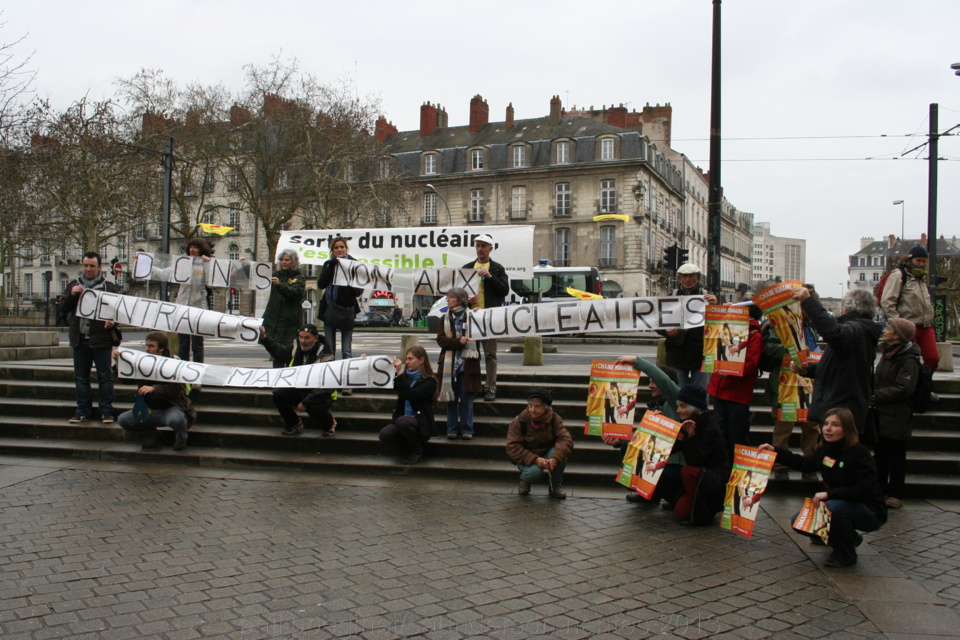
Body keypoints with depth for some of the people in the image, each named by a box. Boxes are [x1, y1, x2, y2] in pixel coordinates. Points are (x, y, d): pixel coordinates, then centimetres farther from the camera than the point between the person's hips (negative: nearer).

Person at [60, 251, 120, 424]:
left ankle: (106, 411, 5)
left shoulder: (109, 287, 2)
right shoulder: (73, 285, 13)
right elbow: (63, 309, 7)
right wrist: (71, 295, -11)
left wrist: (112, 321, -19)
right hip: (80, 339, 4)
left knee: (105, 376, -1)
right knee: (81, 377, 9)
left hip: (101, 339, -4)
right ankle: (83, 411, 17)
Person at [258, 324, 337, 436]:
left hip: (319, 394, -6)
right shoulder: (295, 348, -2)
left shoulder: (324, 355, -20)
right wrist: (265, 339, 5)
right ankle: (294, 424, 9)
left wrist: (306, 402, -29)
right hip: (297, 390, 6)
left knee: (314, 408, -35)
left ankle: (329, 423, 4)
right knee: (278, 395, -16)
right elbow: (279, 351, 21)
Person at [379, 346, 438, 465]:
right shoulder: (405, 377, 10)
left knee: (402, 421, -36)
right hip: (402, 418, 5)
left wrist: (400, 373, -22)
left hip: (421, 424, -5)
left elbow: (411, 395, -22)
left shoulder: (430, 381, -7)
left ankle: (417, 451, -9)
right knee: (384, 434, -25)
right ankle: (410, 450, 2)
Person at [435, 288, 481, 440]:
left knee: (466, 398, 0)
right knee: (451, 398, 6)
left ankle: (467, 430, 9)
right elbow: (441, 339, -2)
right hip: (449, 363, 3)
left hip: (467, 363, -3)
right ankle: (452, 429, 14)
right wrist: (458, 341, -17)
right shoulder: (445, 319, 10)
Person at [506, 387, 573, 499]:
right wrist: (535, 460, -33)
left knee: (561, 452, -30)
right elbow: (512, 448, -20)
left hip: (547, 455, 2)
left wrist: (555, 458, -43)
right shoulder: (518, 422, -14)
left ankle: (556, 485, -7)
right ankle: (525, 479, 4)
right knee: (534, 472, -36)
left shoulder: (554, 419, -11)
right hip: (527, 459, -2)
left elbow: (566, 440, -24)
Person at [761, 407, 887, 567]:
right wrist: (775, 452, 11)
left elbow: (865, 490, -29)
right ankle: (850, 538, 17)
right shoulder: (826, 451, -1)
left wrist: (829, 494, -33)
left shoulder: (859, 454, -22)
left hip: (871, 513, -7)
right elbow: (805, 463, 18)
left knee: (833, 506, -35)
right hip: (842, 506, 7)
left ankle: (845, 555, -10)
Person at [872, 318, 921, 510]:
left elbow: (903, 389, -24)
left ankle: (895, 495, 13)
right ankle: (880, 490, 25)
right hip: (881, 414, 9)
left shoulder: (909, 360, -18)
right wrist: (872, 395, 3)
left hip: (896, 416, -9)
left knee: (896, 456, 3)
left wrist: (875, 396, -21)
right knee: (880, 454, 15)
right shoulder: (888, 353, 11)